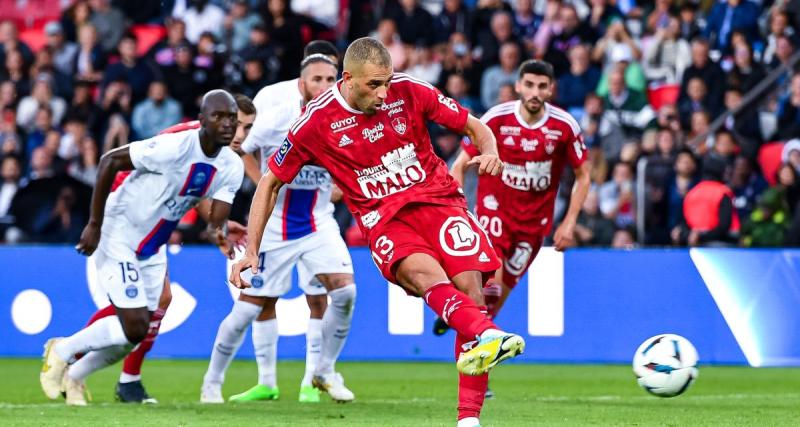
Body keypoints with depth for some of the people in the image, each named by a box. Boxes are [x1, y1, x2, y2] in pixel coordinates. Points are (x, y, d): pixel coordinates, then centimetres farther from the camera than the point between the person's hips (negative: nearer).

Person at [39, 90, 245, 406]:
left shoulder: (231, 167, -5)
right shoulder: (174, 148, -26)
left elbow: (217, 219, -11)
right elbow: (110, 160, -20)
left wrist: (218, 234, -37)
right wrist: (94, 224, -19)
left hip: (152, 249, 8)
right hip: (118, 237, -8)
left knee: (136, 333, 10)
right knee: (134, 327, -14)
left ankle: (74, 375, 32)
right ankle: (62, 351, 9)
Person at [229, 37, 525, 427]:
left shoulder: (408, 92, -2)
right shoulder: (317, 121, -6)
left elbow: (475, 127, 10)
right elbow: (270, 183, 5)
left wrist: (489, 154, -14)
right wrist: (250, 252, 1)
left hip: (438, 198, 2)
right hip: (383, 220, -2)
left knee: (469, 285, -19)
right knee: (425, 272, -34)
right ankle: (489, 336, -64)